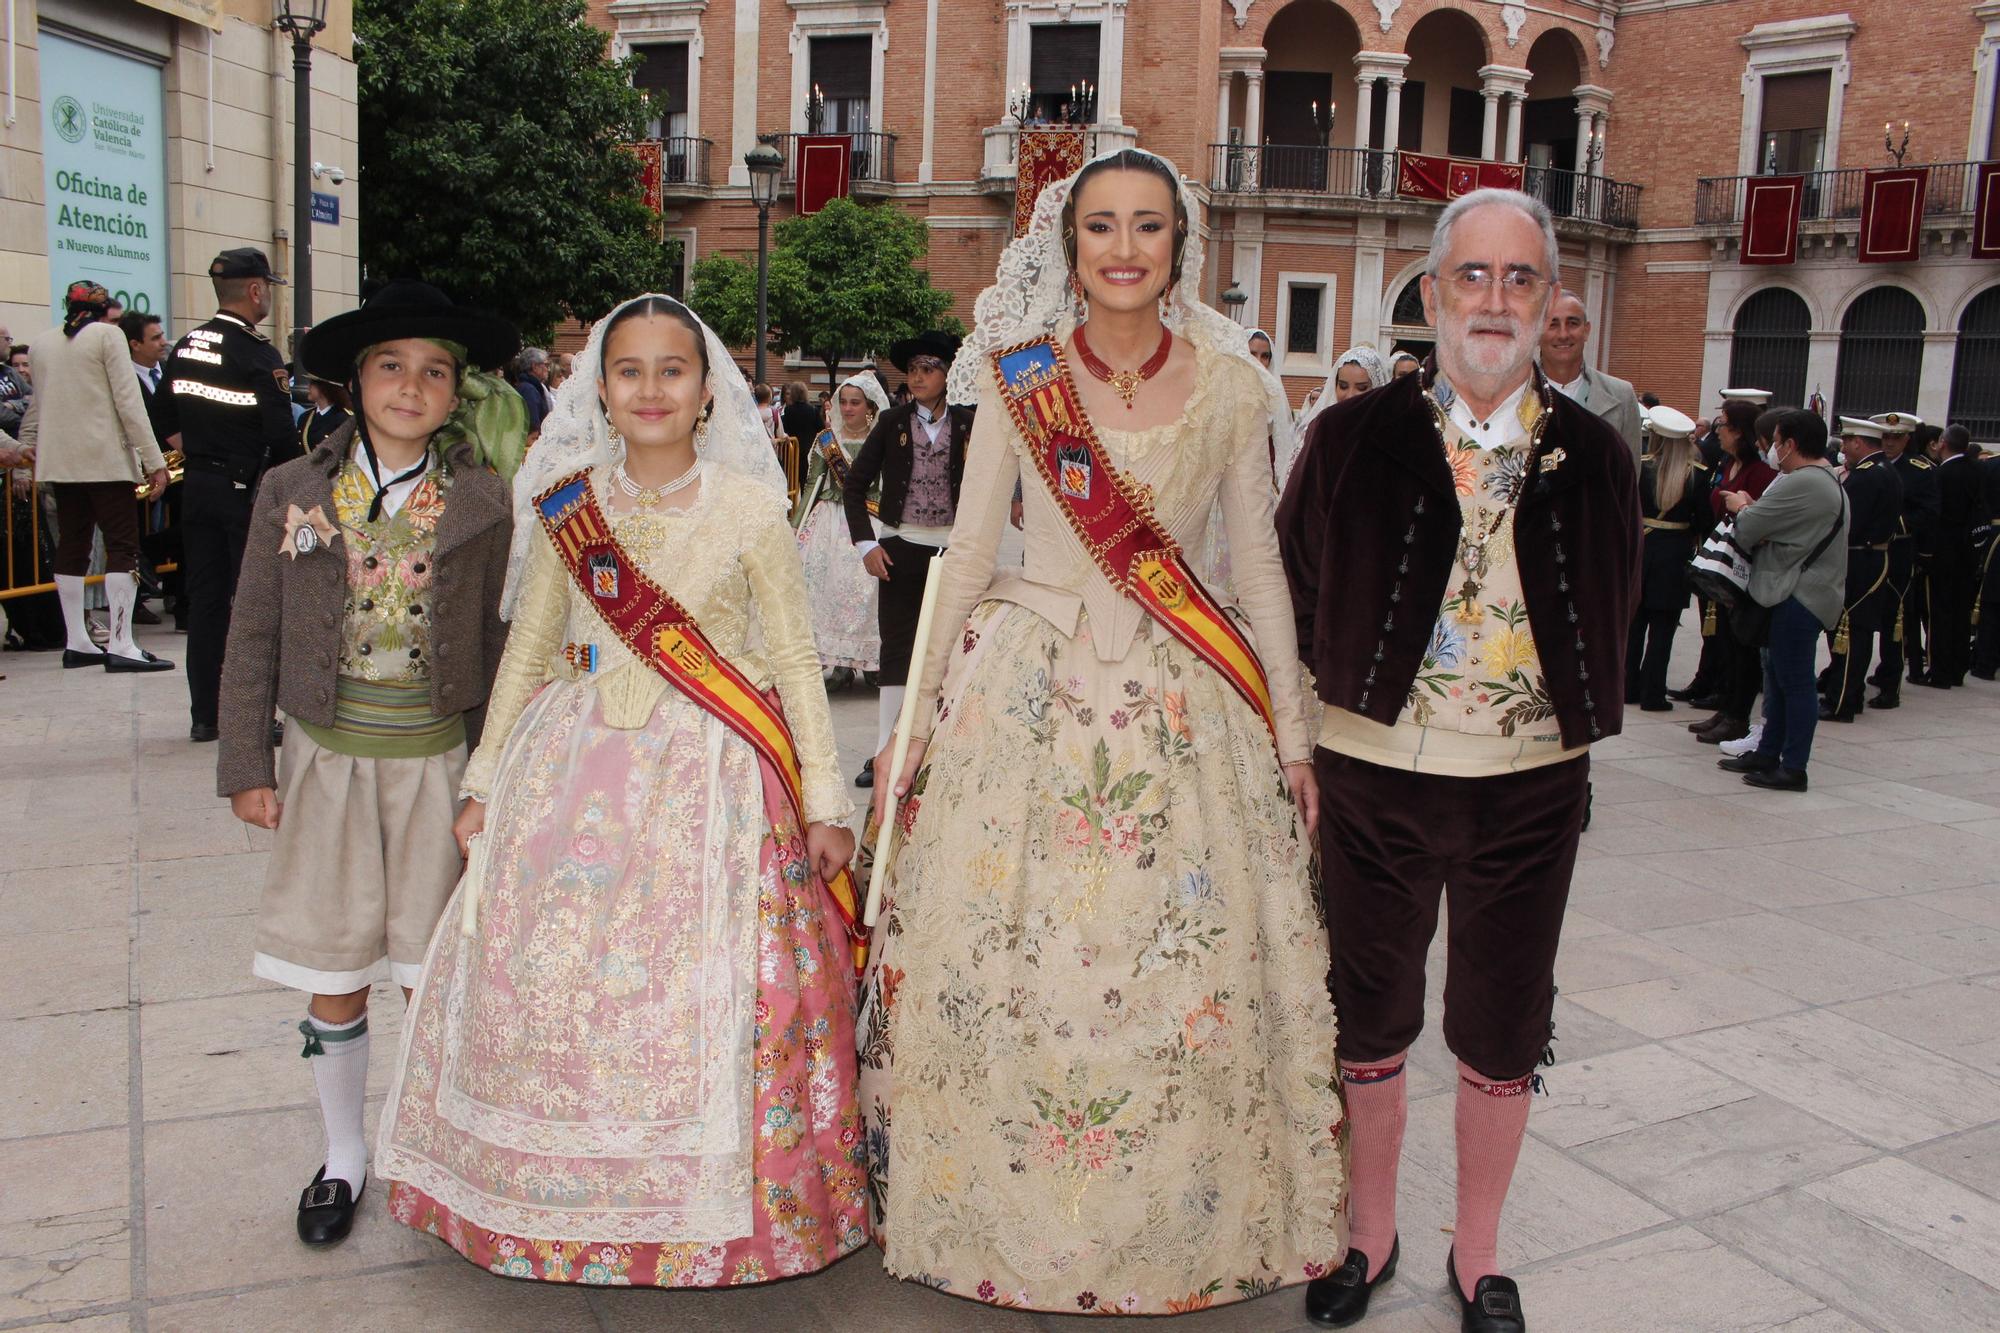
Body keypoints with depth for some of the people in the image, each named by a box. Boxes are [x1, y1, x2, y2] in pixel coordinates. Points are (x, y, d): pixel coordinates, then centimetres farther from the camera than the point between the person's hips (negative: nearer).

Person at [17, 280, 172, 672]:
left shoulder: (42, 342, 13)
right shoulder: (108, 335, -3)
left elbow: (38, 403, 22)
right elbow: (128, 401, -10)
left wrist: (28, 444, 36)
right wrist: (154, 460, -12)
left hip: (59, 460, 6)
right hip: (106, 458, -6)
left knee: (72, 547, 10)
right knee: (122, 547, -7)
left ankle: (77, 642, 13)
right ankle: (120, 645, -14)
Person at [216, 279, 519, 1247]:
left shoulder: (480, 503, -2)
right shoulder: (293, 492, -1)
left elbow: (496, 645, 3)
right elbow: (254, 640, 3)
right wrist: (245, 765, 1)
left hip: (438, 764, 0)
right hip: (329, 760, 1)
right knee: (334, 978, 9)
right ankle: (343, 1153, 29)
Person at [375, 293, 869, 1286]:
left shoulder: (749, 509, -2)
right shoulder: (566, 508, 5)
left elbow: (795, 661, 0)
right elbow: (526, 653, 13)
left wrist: (825, 801, -1)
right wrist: (483, 783, 13)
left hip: (713, 783, -2)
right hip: (579, 773, 3)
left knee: (706, 991, -1)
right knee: (552, 979, 5)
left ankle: (706, 1213, 19)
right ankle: (567, 1195, 26)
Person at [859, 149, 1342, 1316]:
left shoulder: (1232, 384, 2)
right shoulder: (1018, 375, 1)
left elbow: (1261, 565, 6)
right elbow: (968, 551, 5)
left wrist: (1293, 734, 5)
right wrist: (920, 718, 5)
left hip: (1182, 706, 1)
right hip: (1021, 691, 0)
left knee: (1188, 973, 4)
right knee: (997, 965, 5)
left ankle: (1180, 1230, 27)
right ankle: (1003, 1222, 28)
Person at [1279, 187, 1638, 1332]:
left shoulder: (1594, 457, 1)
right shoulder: (1351, 440, -3)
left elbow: (1608, 622, 10)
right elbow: (1296, 600, 2)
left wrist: (1569, 732, 4)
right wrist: (1305, 756, -1)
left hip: (1531, 784, 1)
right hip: (1376, 774, -1)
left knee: (1503, 1035, 13)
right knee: (1372, 1021, 13)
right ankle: (1371, 1236, 35)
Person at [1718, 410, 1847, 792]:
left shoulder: (1800, 484, -19)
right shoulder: (1829, 480, 18)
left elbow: (1748, 529, -17)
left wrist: (1742, 506, 5)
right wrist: (1754, 509, 2)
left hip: (1800, 597, -11)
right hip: (1806, 592, 11)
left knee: (1794, 680, -5)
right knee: (1778, 676, 15)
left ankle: (1793, 767, 0)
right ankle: (1767, 753, 23)